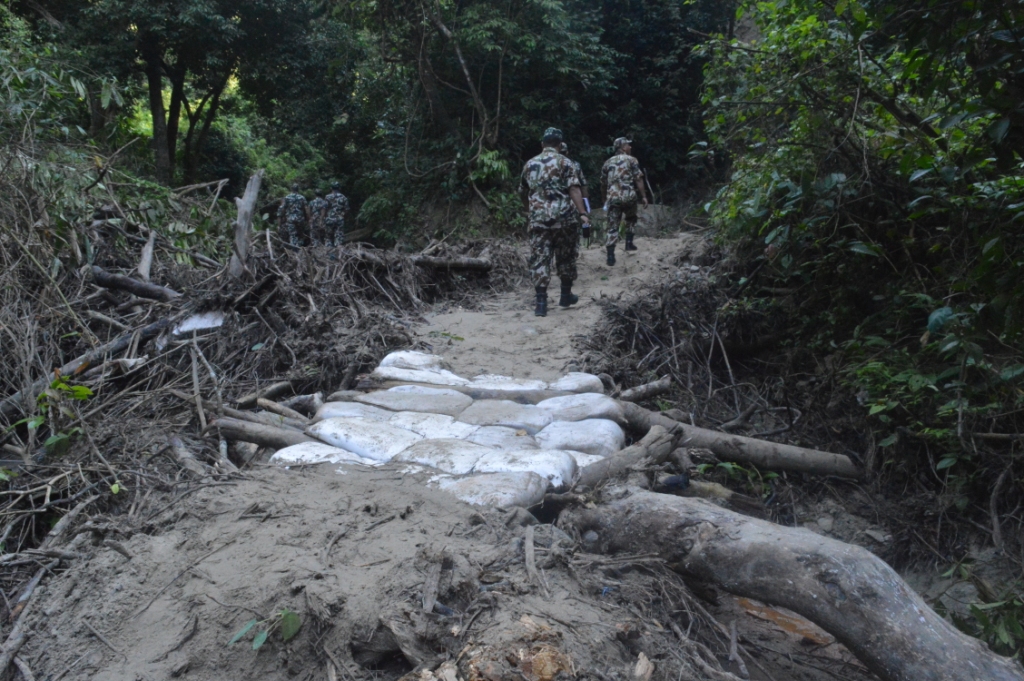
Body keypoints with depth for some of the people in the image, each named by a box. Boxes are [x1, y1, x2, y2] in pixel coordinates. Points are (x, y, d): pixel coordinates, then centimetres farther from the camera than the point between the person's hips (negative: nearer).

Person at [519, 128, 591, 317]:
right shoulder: (564, 162, 1)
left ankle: (541, 302, -6)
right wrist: (583, 213, -15)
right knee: (566, 257, 14)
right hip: (563, 217, -2)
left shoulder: (529, 164, 13)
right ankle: (566, 296, 24)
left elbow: (523, 192, 23)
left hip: (538, 219, 2)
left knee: (540, 260, 1)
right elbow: (574, 189, -11)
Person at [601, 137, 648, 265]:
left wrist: (605, 199, 30)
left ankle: (611, 256, -7)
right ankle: (629, 243, 18)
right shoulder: (631, 160, 5)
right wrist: (644, 196, -1)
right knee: (631, 219, 27)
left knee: (613, 227, 1)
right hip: (629, 196, -2)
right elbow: (638, 179, -3)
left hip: (613, 197, 2)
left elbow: (604, 183, 20)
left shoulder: (607, 163, 16)